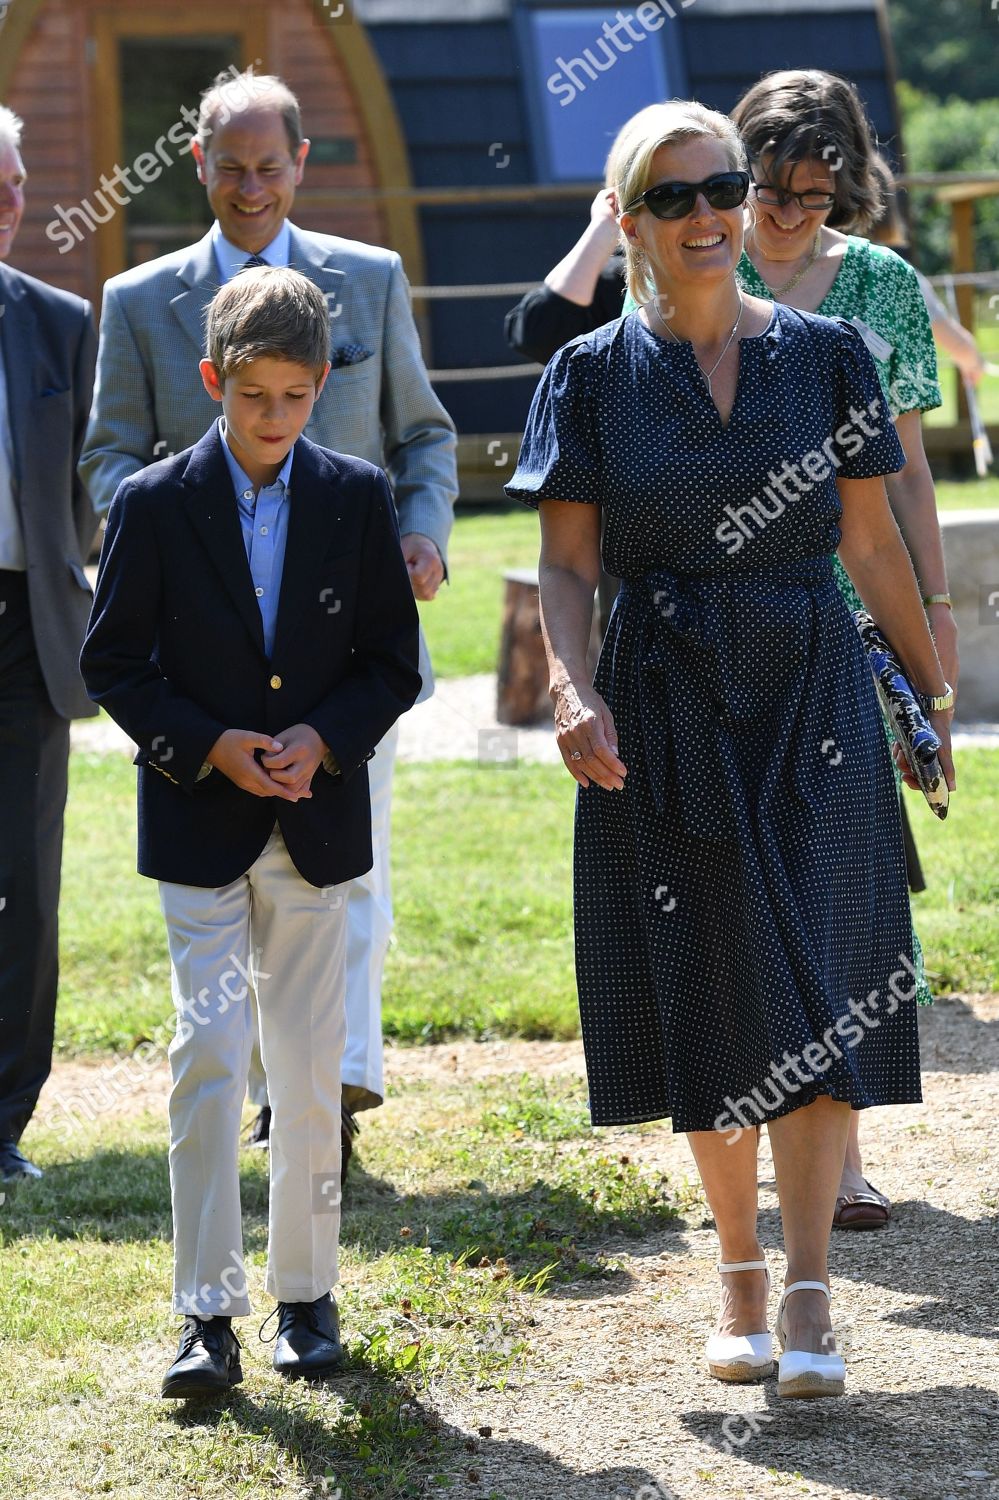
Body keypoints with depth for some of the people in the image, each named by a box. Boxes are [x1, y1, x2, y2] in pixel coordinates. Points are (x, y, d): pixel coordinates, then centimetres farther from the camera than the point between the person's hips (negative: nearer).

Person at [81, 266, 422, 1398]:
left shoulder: (357, 499, 2)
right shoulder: (154, 504, -3)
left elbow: (394, 660, 5)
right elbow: (111, 663, -1)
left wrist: (325, 739, -12)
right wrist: (211, 746, -14)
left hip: (318, 820, 2)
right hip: (199, 822, -2)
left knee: (310, 1069, 8)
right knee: (208, 1053, -9)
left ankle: (304, 1294, 20)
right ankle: (207, 1311, -5)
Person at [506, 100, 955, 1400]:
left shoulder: (824, 353, 3)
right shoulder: (593, 376, 2)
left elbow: (872, 540, 9)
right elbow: (564, 564, -1)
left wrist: (930, 684, 11)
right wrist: (573, 689, -17)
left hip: (812, 701, 0)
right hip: (665, 708, 0)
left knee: (815, 993, -6)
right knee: (709, 994, 5)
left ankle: (809, 1294, -4)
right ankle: (740, 1277, 19)